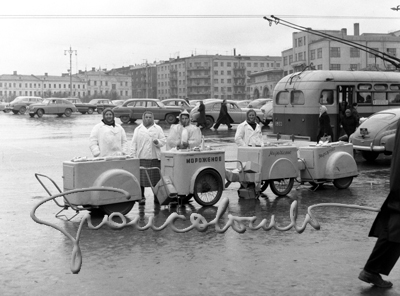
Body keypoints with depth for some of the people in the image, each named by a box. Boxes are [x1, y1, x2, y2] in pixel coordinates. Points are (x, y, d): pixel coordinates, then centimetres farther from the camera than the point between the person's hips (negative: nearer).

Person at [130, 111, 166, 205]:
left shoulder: (158, 128, 12)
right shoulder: (138, 129, 12)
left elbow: (163, 141, 8)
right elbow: (133, 144, 9)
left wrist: (157, 142, -14)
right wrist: (133, 156, 0)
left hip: (155, 158, 0)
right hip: (141, 158, 0)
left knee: (156, 178, 0)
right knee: (141, 178, -2)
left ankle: (157, 197, 10)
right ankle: (142, 197, 8)